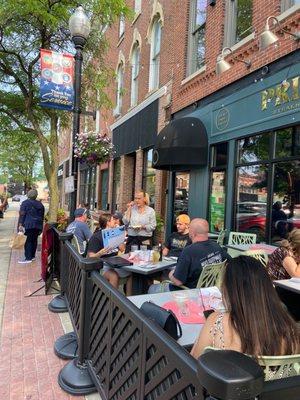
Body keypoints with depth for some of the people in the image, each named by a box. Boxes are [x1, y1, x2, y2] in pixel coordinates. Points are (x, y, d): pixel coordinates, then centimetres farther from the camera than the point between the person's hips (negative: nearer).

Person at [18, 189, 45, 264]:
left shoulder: (25, 203, -2)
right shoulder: (40, 204, 12)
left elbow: (22, 215, -9)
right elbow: (42, 216, 16)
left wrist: (20, 224, -8)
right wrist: (41, 227, 23)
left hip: (29, 225, -5)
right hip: (38, 225, 5)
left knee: (28, 241, -5)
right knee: (34, 240, 13)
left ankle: (28, 258, -7)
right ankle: (32, 256, 20)